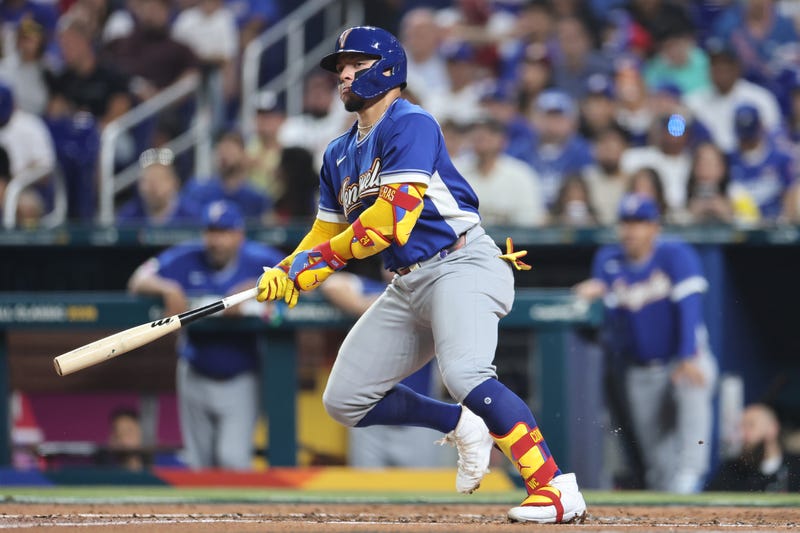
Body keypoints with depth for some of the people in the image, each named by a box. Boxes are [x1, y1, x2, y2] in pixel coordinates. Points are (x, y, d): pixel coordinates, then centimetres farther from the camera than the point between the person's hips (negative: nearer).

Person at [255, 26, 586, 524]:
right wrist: (289, 271, -1)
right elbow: (326, 235, 20)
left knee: (464, 375, -33)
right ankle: (462, 426, 21)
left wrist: (324, 254, -12)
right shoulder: (340, 155, 19)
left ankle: (556, 488, -34)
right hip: (408, 285, 9)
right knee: (345, 399, 6)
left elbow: (396, 213, -19)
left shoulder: (412, 124, -9)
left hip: (461, 264, -9)